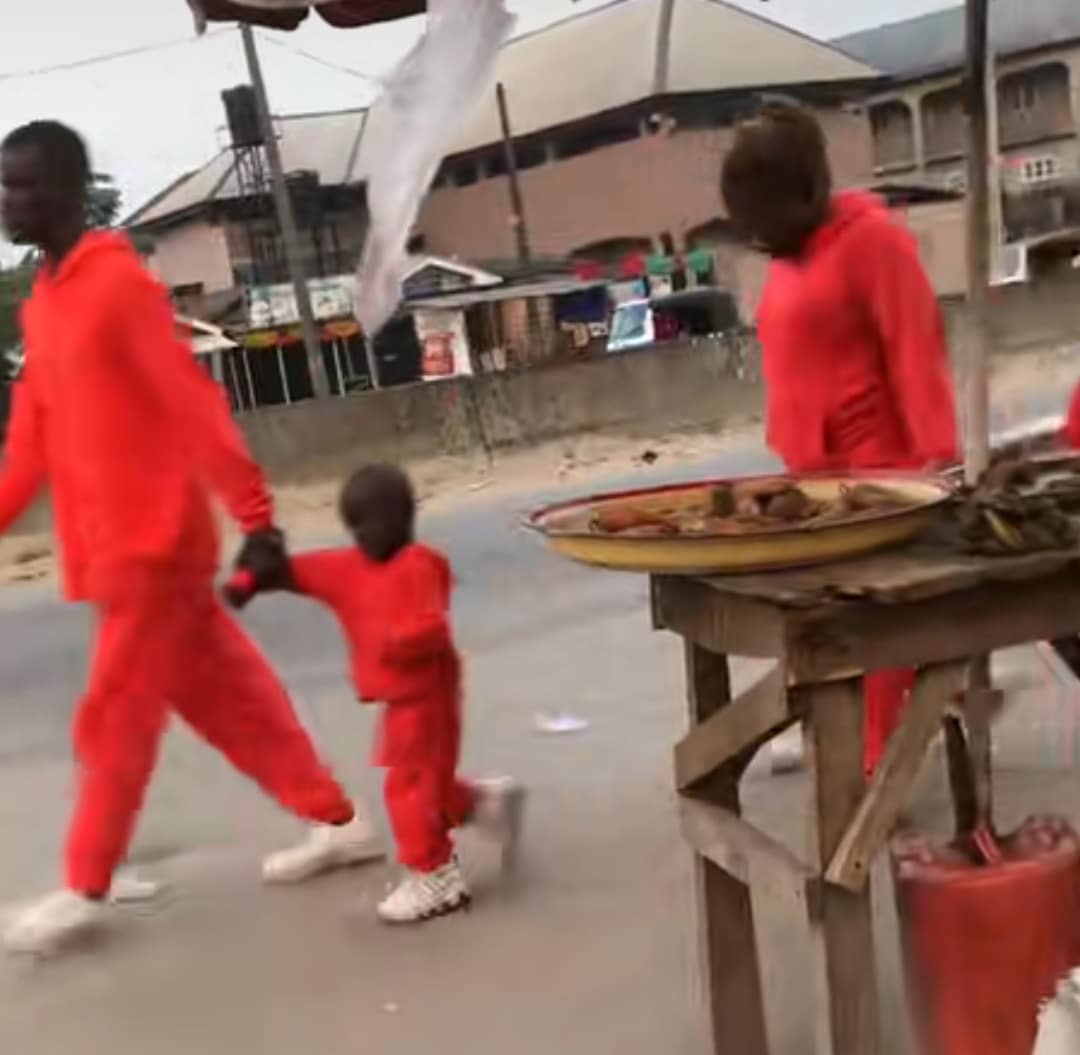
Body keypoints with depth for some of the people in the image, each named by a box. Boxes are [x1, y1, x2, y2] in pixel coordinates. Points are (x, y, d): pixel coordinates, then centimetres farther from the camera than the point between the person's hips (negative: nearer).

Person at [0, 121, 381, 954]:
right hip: (111, 544, 9)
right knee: (226, 694, 14)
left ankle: (86, 890, 16)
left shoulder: (121, 283, -14)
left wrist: (257, 518, -23)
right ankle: (339, 821, 25)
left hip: (156, 541, -9)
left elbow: (194, 403, -20)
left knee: (115, 721, 2)